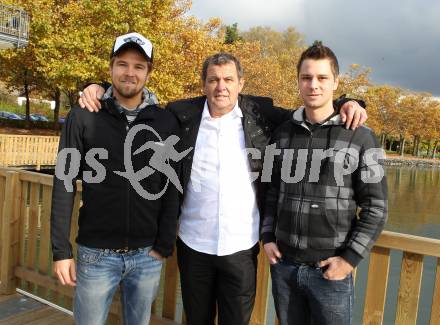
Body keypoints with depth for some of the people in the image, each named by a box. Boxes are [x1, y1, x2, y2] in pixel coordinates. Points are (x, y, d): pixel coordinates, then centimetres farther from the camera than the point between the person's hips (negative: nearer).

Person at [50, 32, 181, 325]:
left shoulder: (166, 122, -1)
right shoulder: (83, 117, -4)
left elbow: (171, 189, 0)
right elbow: (65, 185, -4)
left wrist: (165, 244, -3)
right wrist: (61, 249, -7)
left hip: (148, 255, 1)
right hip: (96, 254, -1)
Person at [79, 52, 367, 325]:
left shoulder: (260, 113, -2)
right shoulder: (183, 114, -2)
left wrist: (344, 104, -7)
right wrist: (102, 90, -3)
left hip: (241, 247, 0)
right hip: (193, 245, 1)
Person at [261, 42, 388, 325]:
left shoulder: (361, 138, -6)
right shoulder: (283, 133, 4)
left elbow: (375, 207, -6)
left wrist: (350, 258, -10)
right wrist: (267, 237, 3)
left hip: (330, 270, -3)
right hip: (283, 264, 3)